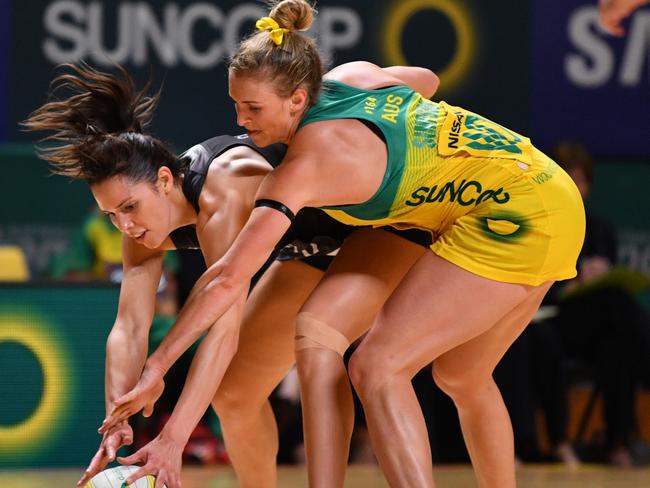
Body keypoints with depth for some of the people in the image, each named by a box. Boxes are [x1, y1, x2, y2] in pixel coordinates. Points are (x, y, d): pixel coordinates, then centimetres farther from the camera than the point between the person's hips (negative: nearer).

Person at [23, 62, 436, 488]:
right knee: (234, 391, 6)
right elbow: (129, 328, -18)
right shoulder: (146, 221, -15)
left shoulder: (223, 192, -39)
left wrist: (172, 440, -51)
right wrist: (117, 422, -36)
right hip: (314, 244, 9)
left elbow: (224, 330, -45)